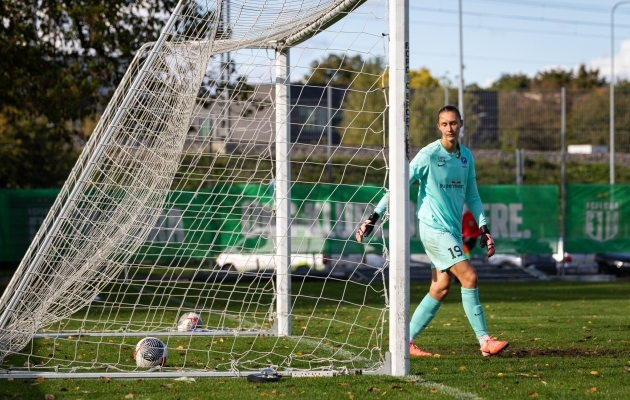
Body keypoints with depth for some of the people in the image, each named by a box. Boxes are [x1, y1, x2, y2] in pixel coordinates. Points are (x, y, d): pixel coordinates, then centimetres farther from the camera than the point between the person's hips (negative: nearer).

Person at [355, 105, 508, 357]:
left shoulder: (466, 157, 9)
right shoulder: (429, 155, -11)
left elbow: (472, 196, 18)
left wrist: (483, 228, 10)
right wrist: (374, 217, -16)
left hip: (453, 230, 7)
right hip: (433, 228, -7)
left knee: (440, 289, 6)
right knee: (469, 277, -14)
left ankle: (407, 340, 14)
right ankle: (485, 341, -10)